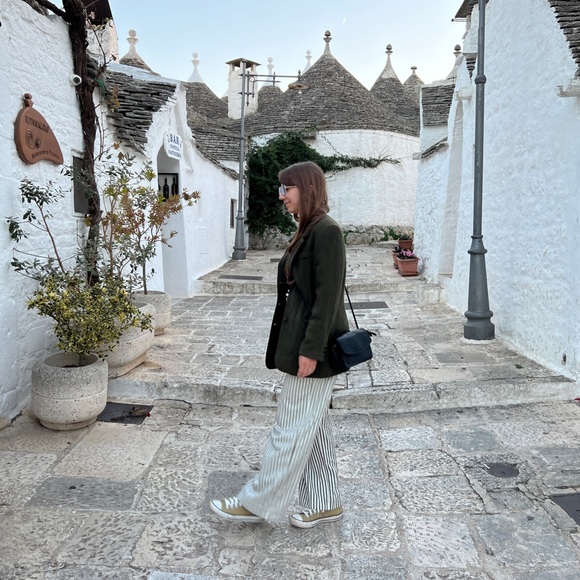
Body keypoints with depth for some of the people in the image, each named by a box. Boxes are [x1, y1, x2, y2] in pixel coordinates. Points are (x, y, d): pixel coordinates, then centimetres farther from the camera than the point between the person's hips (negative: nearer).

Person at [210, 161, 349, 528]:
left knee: (291, 429, 4)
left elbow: (328, 296, -21)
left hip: (314, 349, -10)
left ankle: (258, 504, 18)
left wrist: (310, 349, -21)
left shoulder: (326, 231, -16)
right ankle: (325, 504, 29)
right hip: (304, 344, 10)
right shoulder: (309, 231, 13)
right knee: (313, 427, 16)